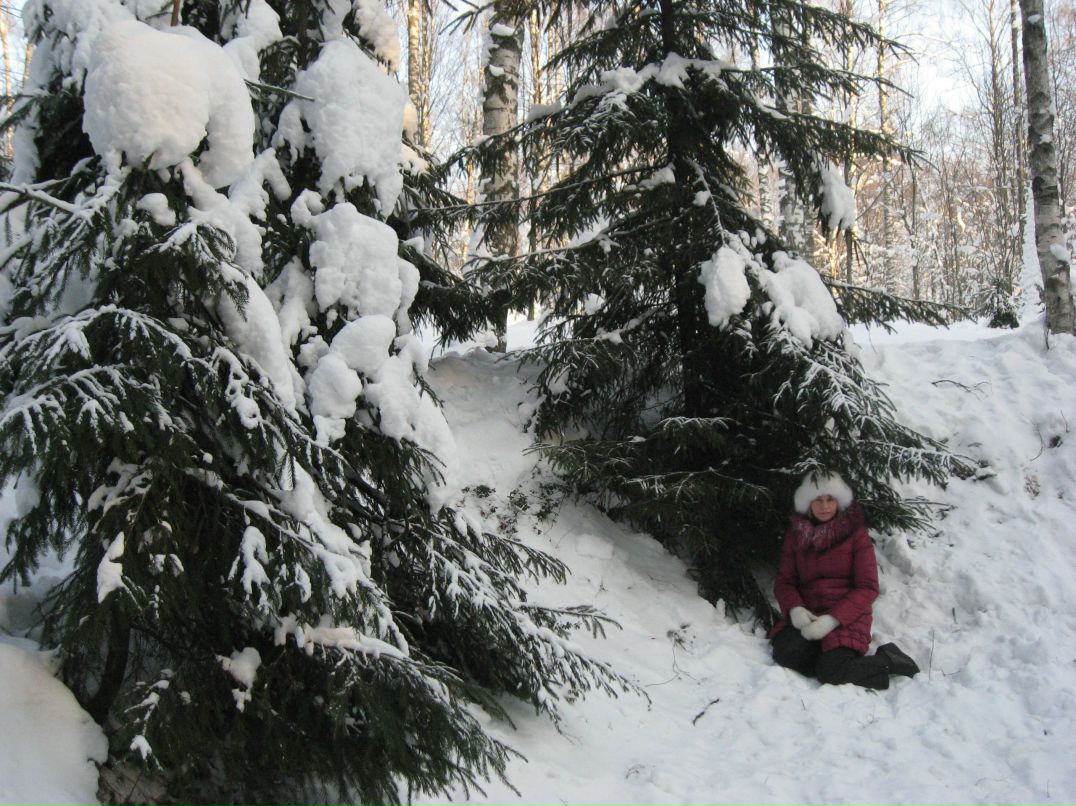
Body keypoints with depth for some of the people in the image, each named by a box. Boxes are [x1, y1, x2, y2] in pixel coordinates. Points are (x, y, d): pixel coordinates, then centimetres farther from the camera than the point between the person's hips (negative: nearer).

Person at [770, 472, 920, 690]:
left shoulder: (855, 532, 0)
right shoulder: (797, 533, 11)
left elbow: (868, 588, -6)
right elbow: (784, 580, 9)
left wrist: (832, 619, -19)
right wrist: (795, 609, -14)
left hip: (846, 617, -3)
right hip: (807, 613, 3)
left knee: (831, 673, -28)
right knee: (785, 652, -29)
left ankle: (887, 660, -3)